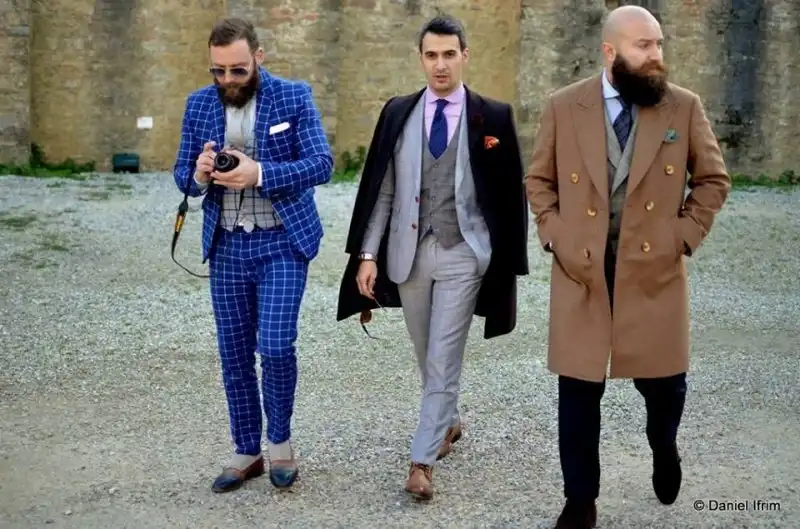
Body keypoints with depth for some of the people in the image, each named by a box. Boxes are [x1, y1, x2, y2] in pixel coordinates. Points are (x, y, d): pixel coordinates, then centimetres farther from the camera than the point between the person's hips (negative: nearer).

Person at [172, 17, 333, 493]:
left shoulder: (294, 96, -4)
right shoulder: (199, 104, 6)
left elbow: (322, 163, -11)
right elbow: (182, 175, 8)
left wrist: (259, 174, -25)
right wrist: (199, 174, -17)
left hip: (282, 243, -3)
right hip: (227, 247, 4)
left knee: (275, 346, -12)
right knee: (234, 355, 8)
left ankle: (281, 441, 14)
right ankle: (247, 452, 24)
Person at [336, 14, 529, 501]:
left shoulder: (494, 116, -3)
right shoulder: (398, 112, 4)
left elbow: (511, 194, 0)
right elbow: (380, 188, 4)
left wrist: (509, 262, -1)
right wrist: (367, 254, -3)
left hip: (462, 253, -3)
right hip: (409, 251, 3)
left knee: (444, 358, -4)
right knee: (428, 355, 18)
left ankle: (422, 460, 3)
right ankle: (449, 422, 41)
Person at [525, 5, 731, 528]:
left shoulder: (684, 106, 1)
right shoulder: (564, 106, 1)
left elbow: (713, 179, 8)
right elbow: (539, 180, 10)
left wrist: (685, 235, -2)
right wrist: (555, 236, -2)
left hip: (655, 269, 0)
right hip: (581, 270, 0)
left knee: (663, 381, 9)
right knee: (579, 391, 5)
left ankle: (664, 450, 44)